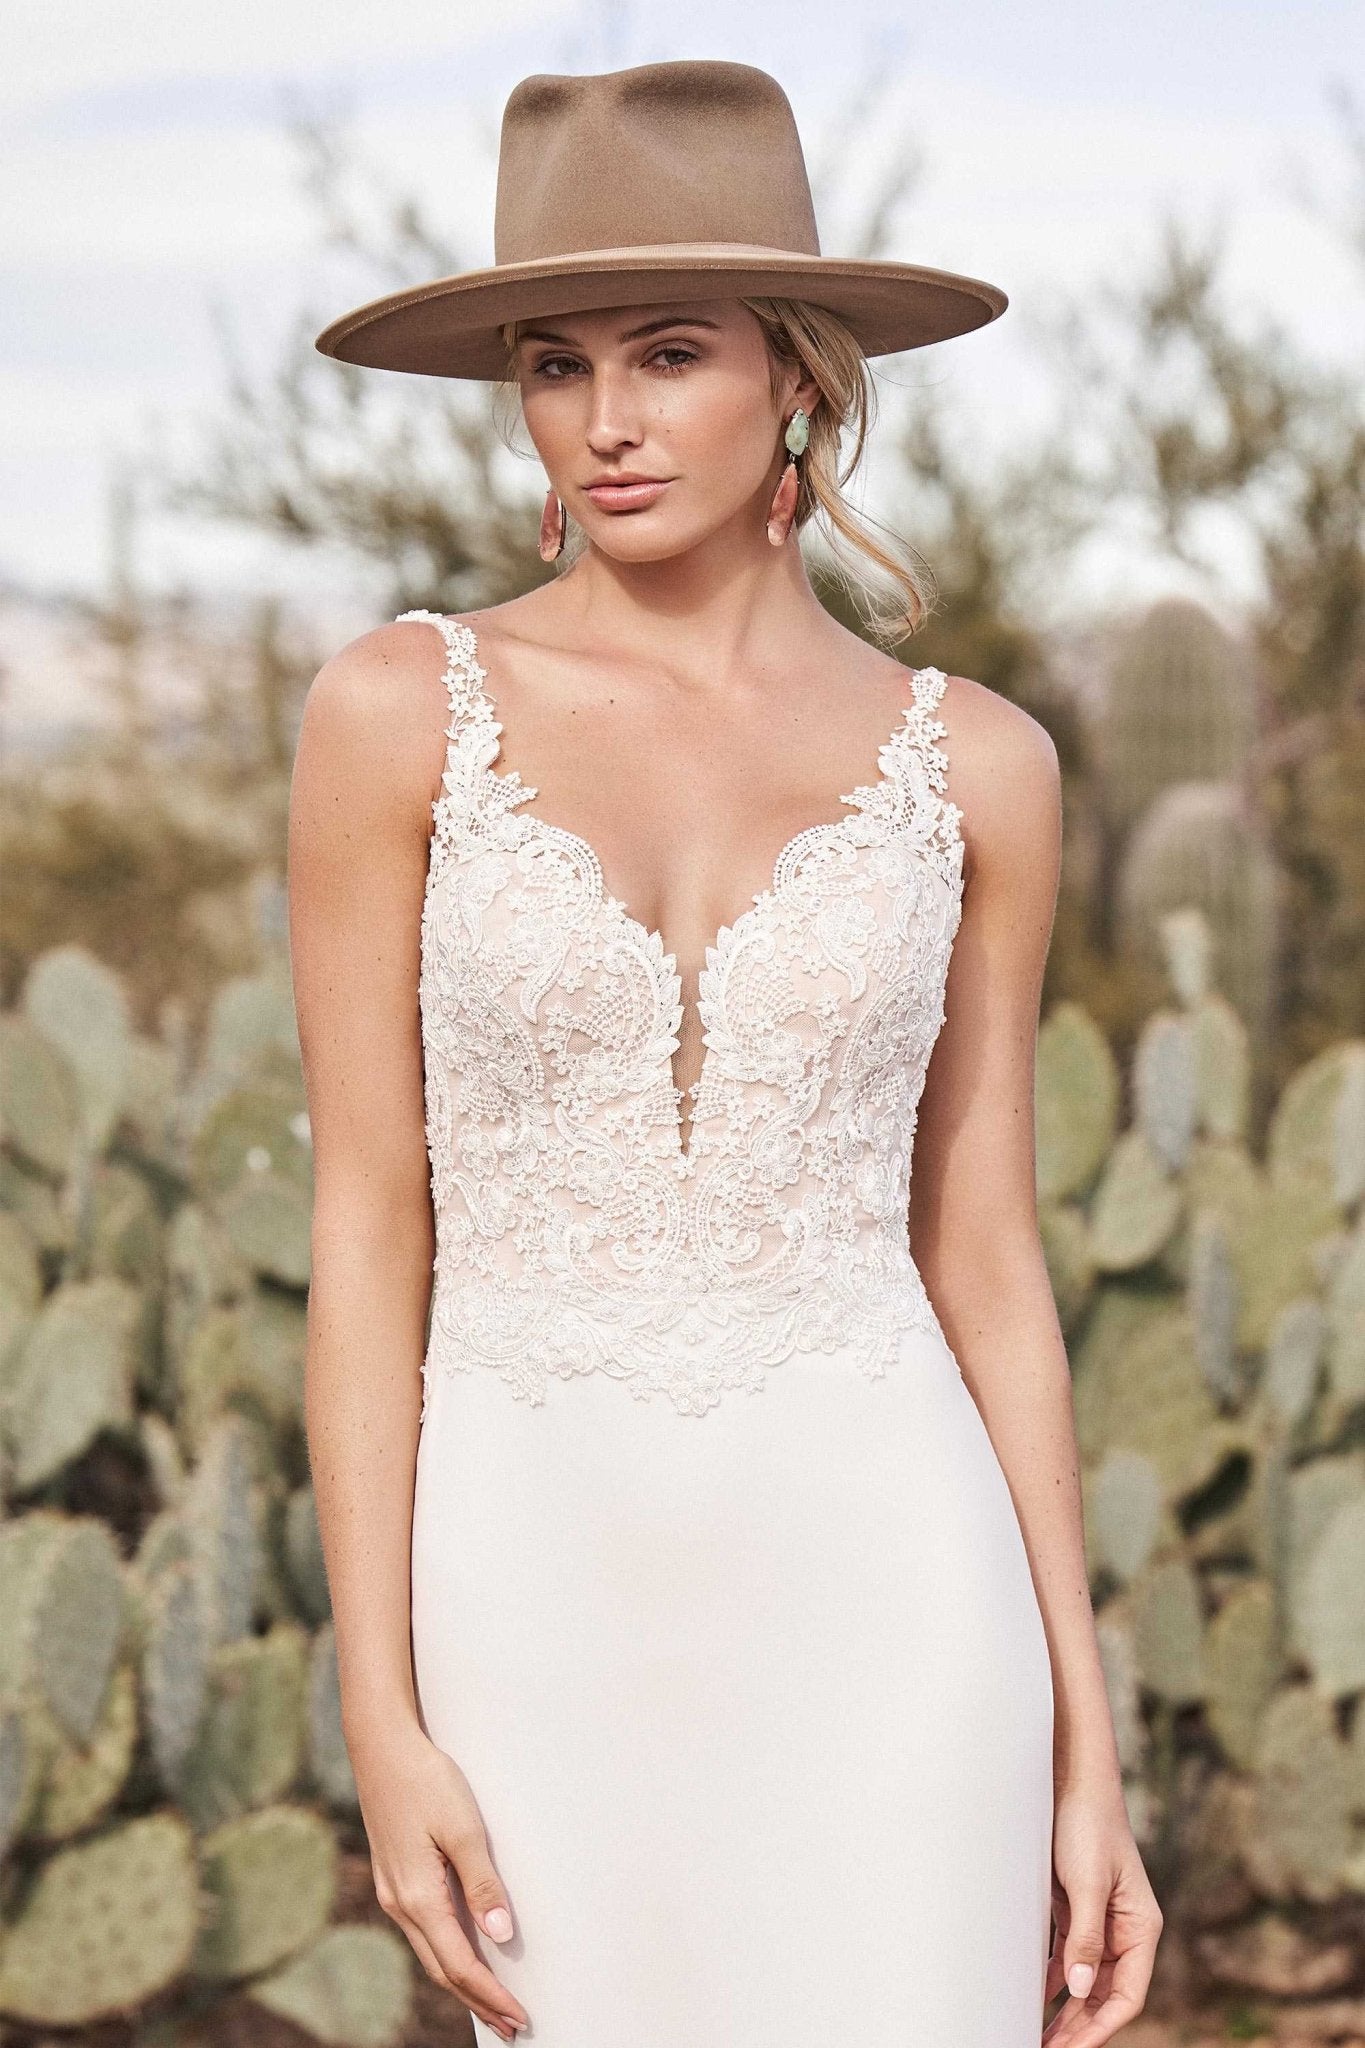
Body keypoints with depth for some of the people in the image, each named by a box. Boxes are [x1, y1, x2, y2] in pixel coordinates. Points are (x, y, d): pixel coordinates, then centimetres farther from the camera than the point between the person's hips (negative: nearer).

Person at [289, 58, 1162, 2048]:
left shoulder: (972, 764, 2)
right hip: (549, 1604, 0)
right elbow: (366, 1229, -2)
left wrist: (1085, 1754, 4)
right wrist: (382, 1722, -5)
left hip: (876, 1584, 0)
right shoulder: (402, 710, -2)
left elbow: (984, 1258, 6)